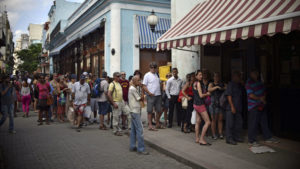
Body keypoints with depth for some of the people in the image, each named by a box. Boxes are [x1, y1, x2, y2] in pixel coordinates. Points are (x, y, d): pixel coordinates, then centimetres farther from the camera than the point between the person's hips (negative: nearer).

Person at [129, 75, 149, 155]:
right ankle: (141, 149, -4)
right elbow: (140, 99, -10)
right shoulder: (133, 89, -15)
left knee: (133, 130, 13)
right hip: (135, 111, -10)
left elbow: (139, 98, 13)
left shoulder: (133, 88, 15)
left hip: (134, 111, 10)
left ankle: (132, 147, 20)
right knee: (139, 130, -8)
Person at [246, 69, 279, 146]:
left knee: (264, 122, 16)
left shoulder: (259, 82, 13)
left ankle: (268, 138, 28)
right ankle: (251, 140, 4)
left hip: (262, 105, 8)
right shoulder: (249, 83, -12)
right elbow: (251, 95, -18)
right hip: (254, 106, -8)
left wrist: (263, 97, -3)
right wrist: (260, 99, -12)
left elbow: (264, 90, 17)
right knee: (253, 123, -5)